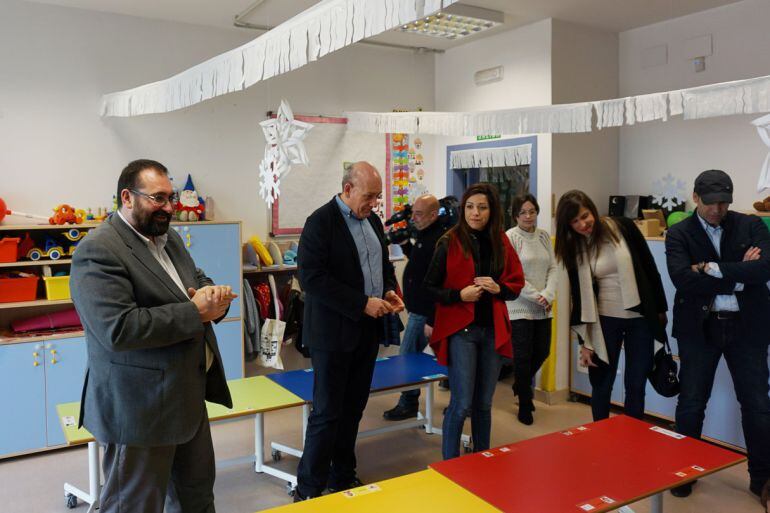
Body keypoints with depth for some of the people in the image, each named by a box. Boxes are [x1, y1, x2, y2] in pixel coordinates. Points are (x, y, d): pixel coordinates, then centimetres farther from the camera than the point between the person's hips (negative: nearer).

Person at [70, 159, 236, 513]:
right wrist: (195, 312, -22)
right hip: (139, 406, -8)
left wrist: (211, 294, -8)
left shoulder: (168, 238, 10)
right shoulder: (99, 251, -18)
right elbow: (118, 329, -28)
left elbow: (197, 281, 17)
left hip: (188, 394, 9)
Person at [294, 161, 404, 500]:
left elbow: (384, 264, 22)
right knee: (326, 414, 1)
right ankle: (308, 490, 16)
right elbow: (312, 277, -20)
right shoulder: (321, 221, -13)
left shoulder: (373, 220, 10)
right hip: (334, 333, -7)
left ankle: (343, 478, 31)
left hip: (367, 332, 7)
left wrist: (389, 291, 1)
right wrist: (362, 304, -21)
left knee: (353, 409, 16)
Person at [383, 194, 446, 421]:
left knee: (407, 356, 1)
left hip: (424, 312, -10)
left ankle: (408, 404, 16)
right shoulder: (425, 236, 10)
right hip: (420, 309, 10)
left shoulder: (437, 241, -22)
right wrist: (405, 244, 10)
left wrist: (432, 320, -26)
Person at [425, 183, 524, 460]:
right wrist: (460, 295, -18)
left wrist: (498, 288, -9)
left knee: (484, 403, 14)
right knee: (462, 404, -4)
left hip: (493, 330, 4)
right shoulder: (449, 243, -7)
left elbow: (516, 283, 11)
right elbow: (430, 287, -3)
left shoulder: (501, 242, 5)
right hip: (460, 330, -4)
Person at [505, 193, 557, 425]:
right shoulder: (510, 237, -9)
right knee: (523, 356, 1)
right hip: (520, 308, -6)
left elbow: (552, 268, 7)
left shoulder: (544, 236, 8)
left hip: (543, 309, 6)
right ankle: (525, 404, 20)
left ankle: (520, 385, 42)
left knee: (542, 352, 14)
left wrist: (548, 295, -8)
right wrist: (536, 297, -14)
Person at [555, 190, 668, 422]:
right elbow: (579, 295, 1)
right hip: (605, 321, 1)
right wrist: (584, 341, 2)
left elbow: (650, 268, 0)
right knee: (601, 384, 9)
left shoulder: (623, 227, -7)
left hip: (640, 318, -1)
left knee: (636, 385, 6)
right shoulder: (575, 249, -2)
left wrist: (660, 308, 2)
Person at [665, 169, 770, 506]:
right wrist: (739, 275, -14)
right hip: (699, 327, -1)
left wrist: (714, 269, -19)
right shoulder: (679, 234, -2)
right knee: (691, 403, 8)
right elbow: (683, 280, -18)